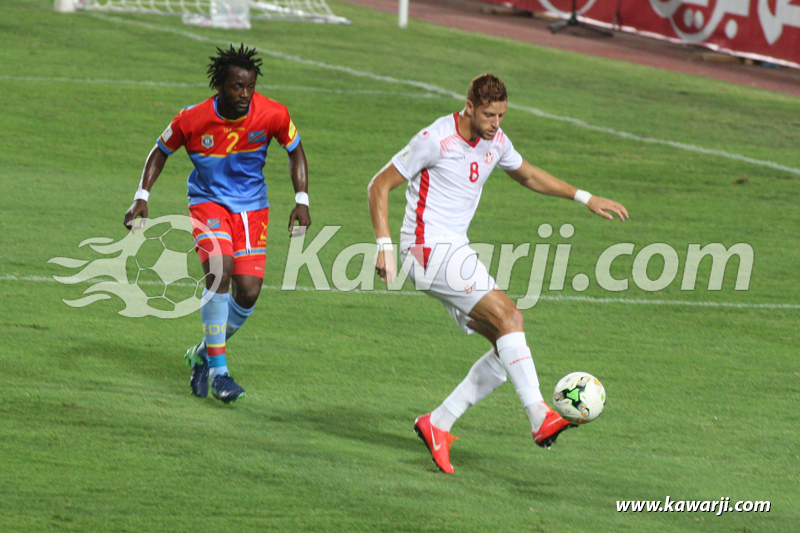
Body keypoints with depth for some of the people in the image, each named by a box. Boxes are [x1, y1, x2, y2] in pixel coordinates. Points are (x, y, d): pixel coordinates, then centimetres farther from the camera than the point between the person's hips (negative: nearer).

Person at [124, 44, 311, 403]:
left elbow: (295, 151, 3)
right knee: (219, 271, -26)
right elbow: (161, 151, 0)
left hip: (252, 207, 2)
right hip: (208, 202, -2)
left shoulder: (272, 115, -15)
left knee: (248, 291, -8)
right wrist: (141, 198, -8)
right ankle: (218, 371, -20)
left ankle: (205, 354, 20)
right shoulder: (192, 120, -18)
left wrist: (301, 202, -7)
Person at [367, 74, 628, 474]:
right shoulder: (436, 140, -14)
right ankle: (539, 418, -27)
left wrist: (585, 199, 20)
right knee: (508, 316, -22)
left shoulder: (495, 142, 8)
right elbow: (380, 185, -9)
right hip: (430, 250, -9)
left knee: (507, 350, 1)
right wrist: (384, 245, -17)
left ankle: (437, 425, 5)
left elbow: (529, 176, 27)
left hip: (455, 252, 9)